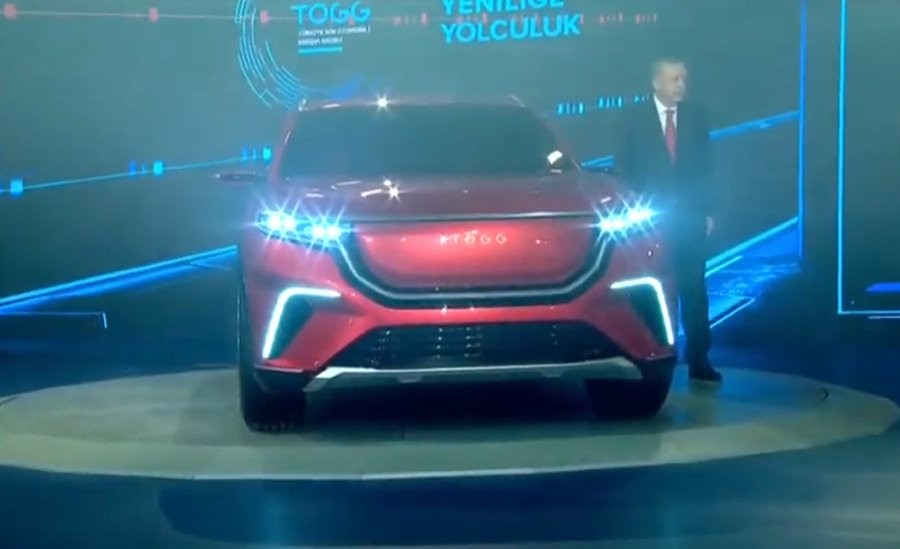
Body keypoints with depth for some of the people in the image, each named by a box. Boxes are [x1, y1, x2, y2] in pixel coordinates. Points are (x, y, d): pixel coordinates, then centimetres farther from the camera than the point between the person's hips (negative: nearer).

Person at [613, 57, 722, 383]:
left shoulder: (695, 116, 7)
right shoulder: (633, 117, 1)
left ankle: (698, 361, 5)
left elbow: (704, 167, 8)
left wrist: (707, 211, 4)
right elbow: (623, 168, 0)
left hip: (689, 217, 2)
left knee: (694, 290, 1)